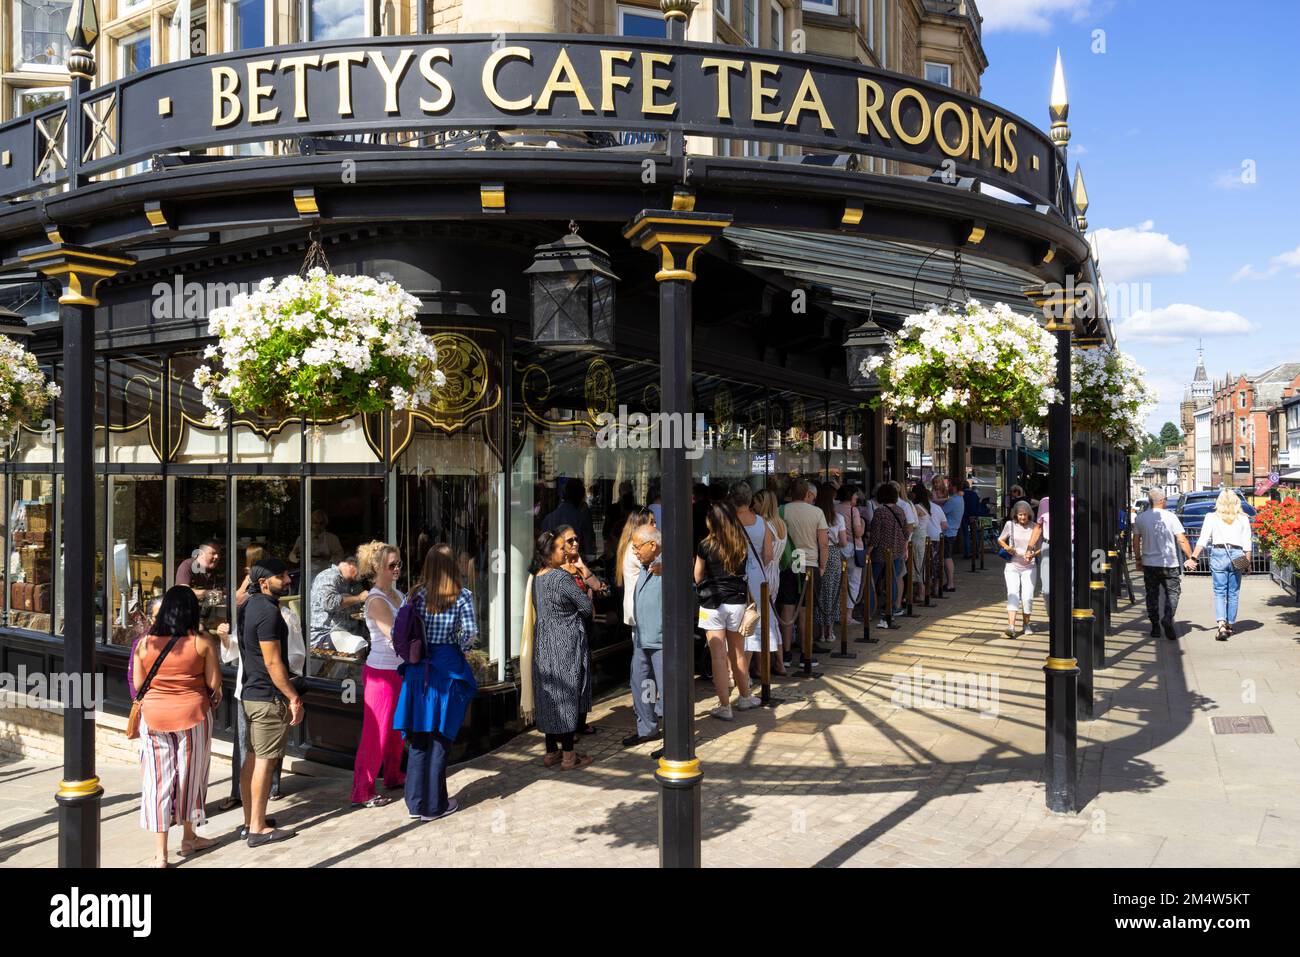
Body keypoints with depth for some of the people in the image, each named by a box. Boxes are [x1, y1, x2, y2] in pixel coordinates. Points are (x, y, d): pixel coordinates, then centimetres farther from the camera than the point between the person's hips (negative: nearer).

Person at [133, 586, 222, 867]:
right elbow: (214, 684, -9)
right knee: (189, 776, 15)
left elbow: (138, 684, 1)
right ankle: (188, 838, 31)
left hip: (154, 715, 1)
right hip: (193, 714, -1)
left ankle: (160, 854, 9)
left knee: (158, 781, 7)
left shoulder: (144, 643, -4)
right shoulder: (203, 642, -11)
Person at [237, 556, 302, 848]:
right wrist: (294, 698, -17)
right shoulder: (268, 611, -19)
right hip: (269, 698, -10)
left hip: (251, 693, 10)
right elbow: (273, 662, -21)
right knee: (265, 760, -4)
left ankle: (250, 820, 24)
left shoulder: (249, 607, 11)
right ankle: (258, 829, 2)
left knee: (252, 757, 15)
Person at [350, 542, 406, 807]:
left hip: (399, 670, 8)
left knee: (397, 728, 19)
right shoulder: (376, 600, -18)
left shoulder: (397, 594, 8)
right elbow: (395, 636, -24)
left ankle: (393, 776, 34)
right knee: (376, 733, -3)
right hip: (381, 672, -8)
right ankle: (362, 792, 6)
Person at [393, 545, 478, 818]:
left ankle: (415, 802, 17)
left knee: (418, 735, 11)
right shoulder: (462, 596, -5)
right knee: (440, 736, 5)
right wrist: (460, 648, 7)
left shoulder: (416, 594, 3)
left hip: (418, 668, 3)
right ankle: (434, 805, 12)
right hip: (448, 667, -3)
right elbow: (471, 632, -12)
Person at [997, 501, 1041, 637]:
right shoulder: (1010, 525, 0)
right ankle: (1011, 626, -24)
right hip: (1012, 566, 0)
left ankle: (1026, 624, 17)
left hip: (1029, 567, 0)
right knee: (1013, 594, -14)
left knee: (1027, 597, -6)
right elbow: (1000, 540, 13)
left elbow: (1040, 547, 3)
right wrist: (1007, 547, -7)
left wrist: (1032, 554, -17)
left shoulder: (1034, 527, -1)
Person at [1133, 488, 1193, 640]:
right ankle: (1168, 618, -16)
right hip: (1169, 563, -3)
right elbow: (1182, 540, -9)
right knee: (1172, 592, 6)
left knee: (1152, 595, 11)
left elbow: (1136, 541, 6)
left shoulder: (1141, 518, 3)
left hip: (1149, 563, 3)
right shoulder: (1170, 517, -7)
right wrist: (1191, 557, 0)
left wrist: (1139, 560, 16)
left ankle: (1155, 626, 12)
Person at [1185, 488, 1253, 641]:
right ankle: (1230, 626, 20)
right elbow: (1247, 544, 4)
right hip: (1237, 555, 1)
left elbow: (1203, 540, -4)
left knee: (1219, 592, 0)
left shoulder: (1211, 517, 2)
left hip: (1218, 554, -1)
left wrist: (1193, 558, -5)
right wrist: (1248, 563, 10)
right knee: (1233, 593, 11)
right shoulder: (1243, 519, 7)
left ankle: (1222, 625, -18)